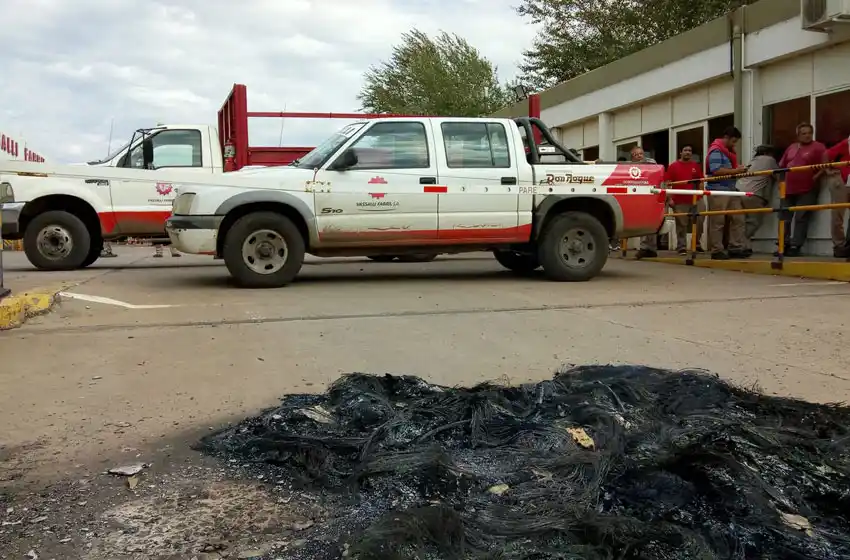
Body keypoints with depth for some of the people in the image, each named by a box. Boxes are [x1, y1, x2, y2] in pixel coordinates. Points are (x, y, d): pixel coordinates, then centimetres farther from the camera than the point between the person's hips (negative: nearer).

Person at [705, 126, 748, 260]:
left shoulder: (729, 151, 21)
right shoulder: (716, 151, -9)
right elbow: (716, 170, -21)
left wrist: (739, 170, 7)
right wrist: (735, 171, -18)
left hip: (731, 190, 9)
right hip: (717, 191, -9)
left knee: (738, 219, 4)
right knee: (717, 222, -5)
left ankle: (736, 248, 8)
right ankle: (717, 251, -1)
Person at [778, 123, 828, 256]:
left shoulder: (818, 147, 0)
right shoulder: (791, 148, 17)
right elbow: (781, 166, 24)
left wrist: (816, 177, -16)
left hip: (806, 190, -6)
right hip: (788, 189, 6)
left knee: (801, 218, -6)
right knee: (784, 218, 6)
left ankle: (795, 246, -4)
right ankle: (784, 245, 13)